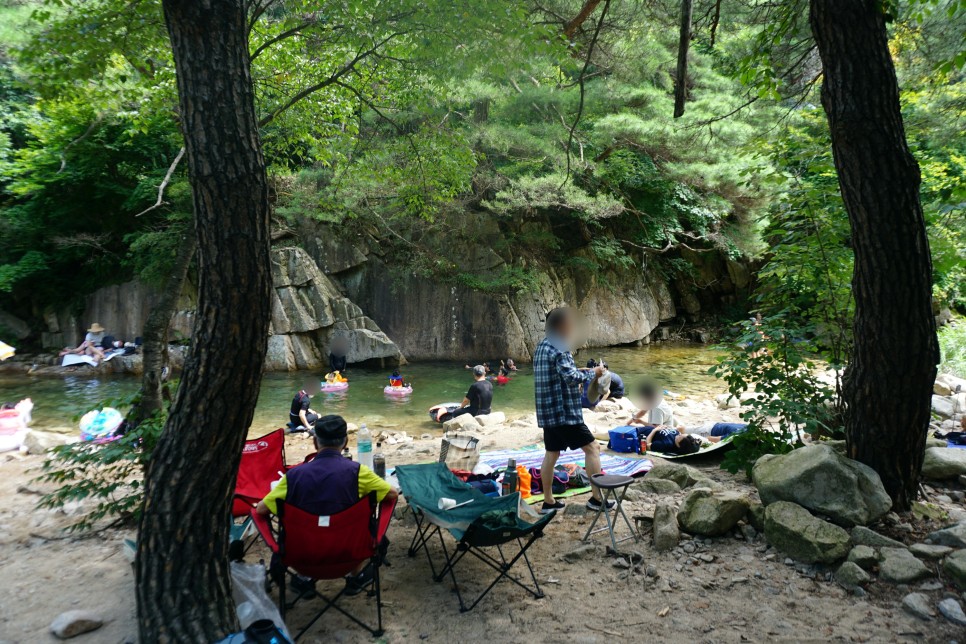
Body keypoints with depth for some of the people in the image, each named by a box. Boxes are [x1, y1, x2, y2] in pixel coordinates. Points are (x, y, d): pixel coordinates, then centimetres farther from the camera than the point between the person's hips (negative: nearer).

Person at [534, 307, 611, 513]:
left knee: (551, 454, 12)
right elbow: (572, 377, -24)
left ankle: (548, 501, 17)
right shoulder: (559, 349, -16)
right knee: (591, 448, 0)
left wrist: (583, 374, 16)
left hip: (548, 412, 9)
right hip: (564, 411, -9)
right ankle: (597, 497, 4)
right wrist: (593, 373, -9)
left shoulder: (541, 347, 14)